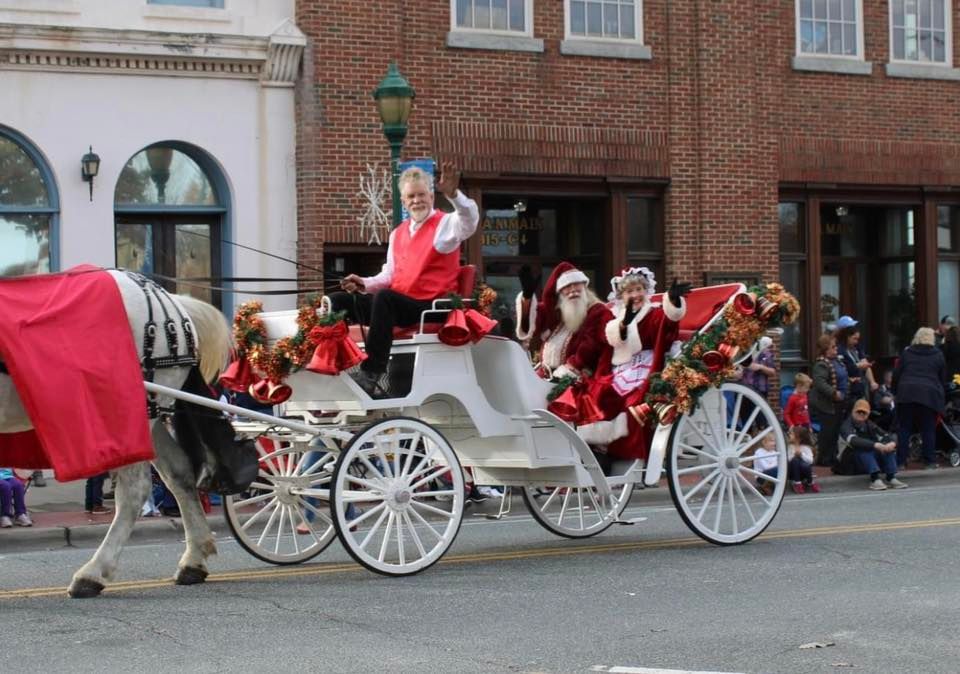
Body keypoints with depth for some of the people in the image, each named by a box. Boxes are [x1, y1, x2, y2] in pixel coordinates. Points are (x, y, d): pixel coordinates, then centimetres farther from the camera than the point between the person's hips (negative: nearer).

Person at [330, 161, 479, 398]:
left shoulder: (445, 224, -1)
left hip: (430, 306, -8)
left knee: (384, 298, -36)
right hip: (399, 304, 8)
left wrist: (453, 194, -42)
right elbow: (389, 276, 19)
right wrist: (364, 284, -1)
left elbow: (470, 220, -24)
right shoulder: (398, 234, 21)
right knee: (338, 301, -1)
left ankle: (373, 373, -40)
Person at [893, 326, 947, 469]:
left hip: (907, 394, 1)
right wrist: (941, 392, 24)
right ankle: (930, 461, 4)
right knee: (928, 430, 5)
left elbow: (896, 375, 9)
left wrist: (896, 392, 18)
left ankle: (900, 461, 2)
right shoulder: (938, 355, 9)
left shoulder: (906, 353, 11)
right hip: (930, 394, -1)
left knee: (904, 429, 5)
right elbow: (943, 378, 12)